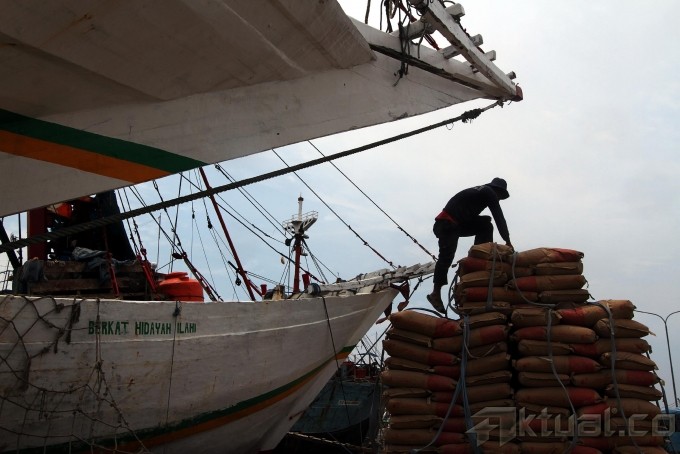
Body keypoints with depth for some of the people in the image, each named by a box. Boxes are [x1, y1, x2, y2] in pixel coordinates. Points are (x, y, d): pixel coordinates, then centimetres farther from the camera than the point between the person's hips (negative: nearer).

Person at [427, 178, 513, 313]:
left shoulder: (480, 192, 26)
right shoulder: (489, 193, 2)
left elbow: (471, 217, 28)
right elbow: (499, 218, -3)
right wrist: (507, 241, -2)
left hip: (457, 224, 9)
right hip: (447, 223, -9)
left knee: (485, 226, 10)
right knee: (446, 256, -15)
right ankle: (436, 293, -17)